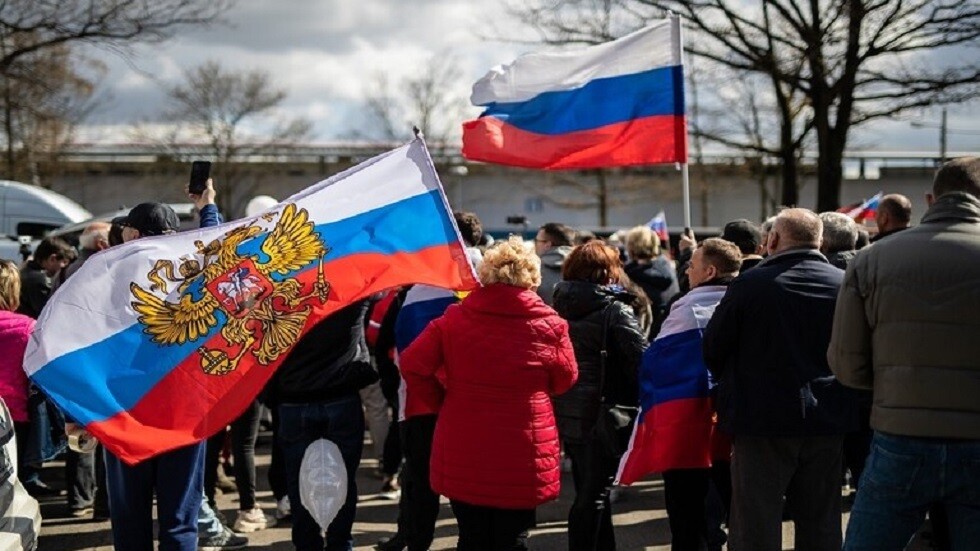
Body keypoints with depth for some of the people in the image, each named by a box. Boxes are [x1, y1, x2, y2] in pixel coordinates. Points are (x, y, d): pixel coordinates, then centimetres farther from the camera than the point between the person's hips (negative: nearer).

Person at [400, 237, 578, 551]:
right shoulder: (549, 325, -7)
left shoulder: (455, 318, -4)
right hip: (522, 461, -1)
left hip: (463, 456, 1)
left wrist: (443, 401, 6)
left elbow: (413, 364, -5)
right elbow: (565, 381, 5)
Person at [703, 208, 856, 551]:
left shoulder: (750, 284, -12)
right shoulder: (845, 284, -2)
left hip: (763, 422, -4)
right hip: (827, 423, 4)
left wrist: (733, 389, 14)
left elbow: (713, 348, -4)